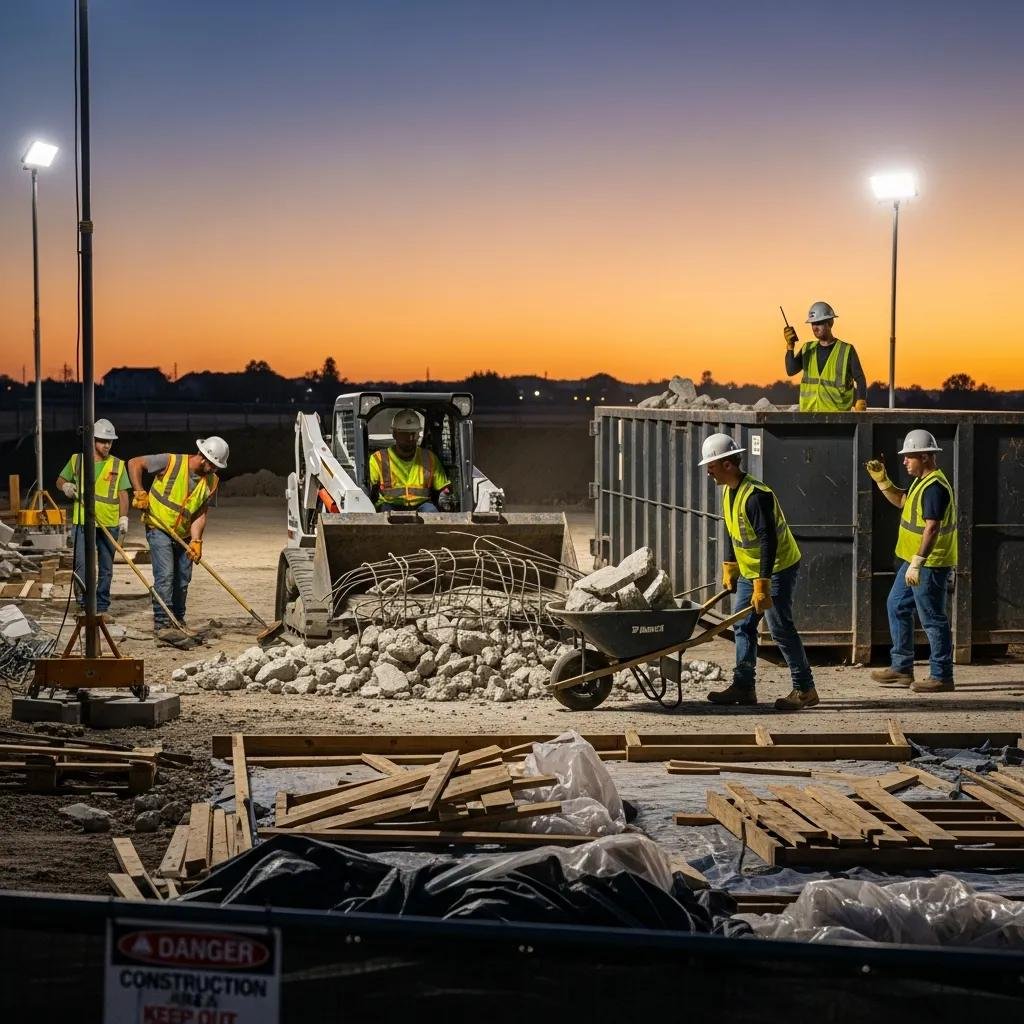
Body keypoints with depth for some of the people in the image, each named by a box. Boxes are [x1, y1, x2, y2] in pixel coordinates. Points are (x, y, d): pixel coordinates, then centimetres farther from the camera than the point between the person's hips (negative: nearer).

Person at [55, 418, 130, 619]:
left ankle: (101, 608, 15)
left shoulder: (117, 465, 8)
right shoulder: (77, 460, 6)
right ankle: (85, 605, -7)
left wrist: (123, 519, -5)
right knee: (82, 564, -15)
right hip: (82, 522, -2)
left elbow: (123, 494, 5)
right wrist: (66, 487, -5)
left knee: (106, 568, 7)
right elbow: (60, 480, 18)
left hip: (109, 525, 2)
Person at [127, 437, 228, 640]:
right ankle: (162, 625, -15)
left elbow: (200, 514, -6)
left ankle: (178, 621, 26)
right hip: (159, 529, -6)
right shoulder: (171, 462, -18)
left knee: (183, 579, 10)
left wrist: (196, 541, -18)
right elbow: (134, 463, -13)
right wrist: (139, 493, -18)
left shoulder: (211, 481, -3)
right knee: (165, 575, -16)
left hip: (184, 535, 6)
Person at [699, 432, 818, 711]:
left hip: (777, 568, -10)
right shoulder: (729, 492, 5)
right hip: (749, 570, 10)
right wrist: (729, 569, 19)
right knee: (743, 625, 11)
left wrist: (762, 586, -29)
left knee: (780, 628, -8)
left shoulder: (755, 496, -26)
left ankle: (804, 690, -1)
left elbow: (768, 542, -28)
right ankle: (743, 687, 17)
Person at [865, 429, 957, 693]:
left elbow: (932, 528, -27)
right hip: (913, 561, 11)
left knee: (932, 619, -4)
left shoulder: (934, 487, -21)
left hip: (930, 564, -11)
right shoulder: (922, 481, 12)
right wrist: (882, 480, 14)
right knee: (897, 607, 18)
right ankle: (901, 668, 25)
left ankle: (942, 676, 3)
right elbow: (901, 500, 28)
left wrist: (917, 563, -29)